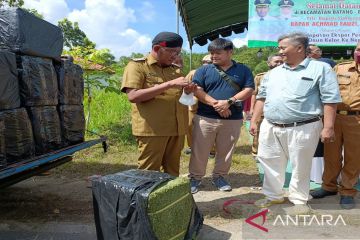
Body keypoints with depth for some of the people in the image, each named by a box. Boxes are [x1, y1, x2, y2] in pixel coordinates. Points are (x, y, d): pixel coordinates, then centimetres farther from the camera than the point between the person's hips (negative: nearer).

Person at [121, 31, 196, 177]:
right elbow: (133, 96, -16)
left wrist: (187, 91, 2)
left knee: (172, 172, 12)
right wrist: (168, 84, -19)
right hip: (152, 129, -5)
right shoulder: (137, 66, -2)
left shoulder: (175, 70, 16)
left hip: (177, 129, 6)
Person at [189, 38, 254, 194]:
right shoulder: (204, 70, 4)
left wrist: (229, 102, -15)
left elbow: (248, 90, -1)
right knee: (199, 150, 3)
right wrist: (215, 104, -17)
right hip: (205, 118, -1)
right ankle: (195, 178, 18)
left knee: (225, 151, 11)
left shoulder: (243, 70, 7)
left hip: (233, 119, 1)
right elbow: (197, 90, -6)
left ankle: (219, 177, 28)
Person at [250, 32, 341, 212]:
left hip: (302, 128, -5)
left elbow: (330, 100, -7)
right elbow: (262, 97, 16)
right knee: (271, 163, 12)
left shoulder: (320, 69, -2)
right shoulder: (273, 73, 14)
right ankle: (273, 195, 30)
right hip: (270, 127, 5)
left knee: (300, 167, 6)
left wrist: (328, 127, -13)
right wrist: (254, 121, 11)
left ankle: (299, 200, 25)